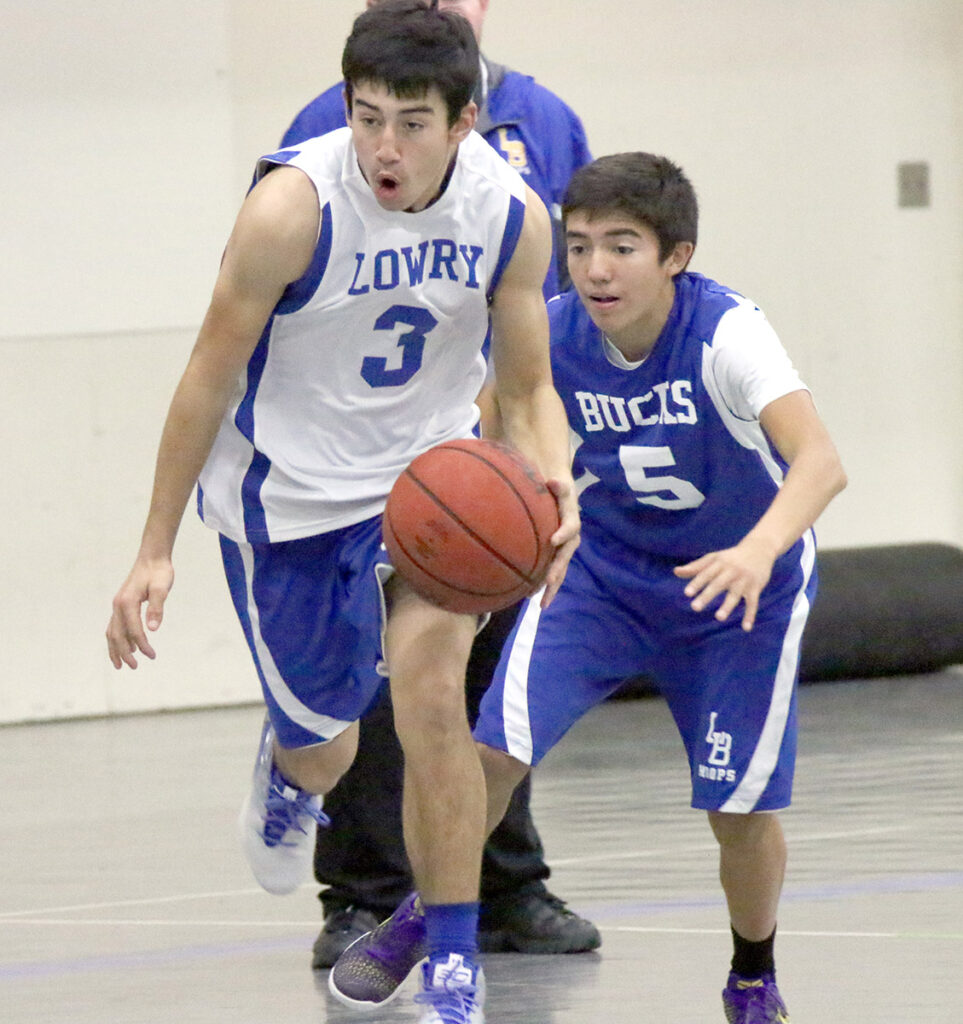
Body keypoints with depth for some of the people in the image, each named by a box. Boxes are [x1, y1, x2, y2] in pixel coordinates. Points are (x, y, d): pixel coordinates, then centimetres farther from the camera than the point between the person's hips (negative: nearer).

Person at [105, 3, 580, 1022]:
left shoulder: (511, 215, -14)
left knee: (432, 692, -19)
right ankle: (288, 770, 51)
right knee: (323, 744, 10)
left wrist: (554, 482, -24)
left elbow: (527, 391, -2)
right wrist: (155, 552, -11)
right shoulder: (293, 206, -25)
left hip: (431, 479, 2)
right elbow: (211, 376, -14)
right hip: (289, 490, -2)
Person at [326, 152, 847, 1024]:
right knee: (499, 747, -15)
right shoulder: (552, 336, -18)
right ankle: (418, 919, 10)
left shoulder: (725, 333, -29)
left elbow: (821, 462, -42)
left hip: (737, 581, -2)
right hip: (602, 562, 2)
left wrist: (757, 553, -60)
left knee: (740, 808, -5)